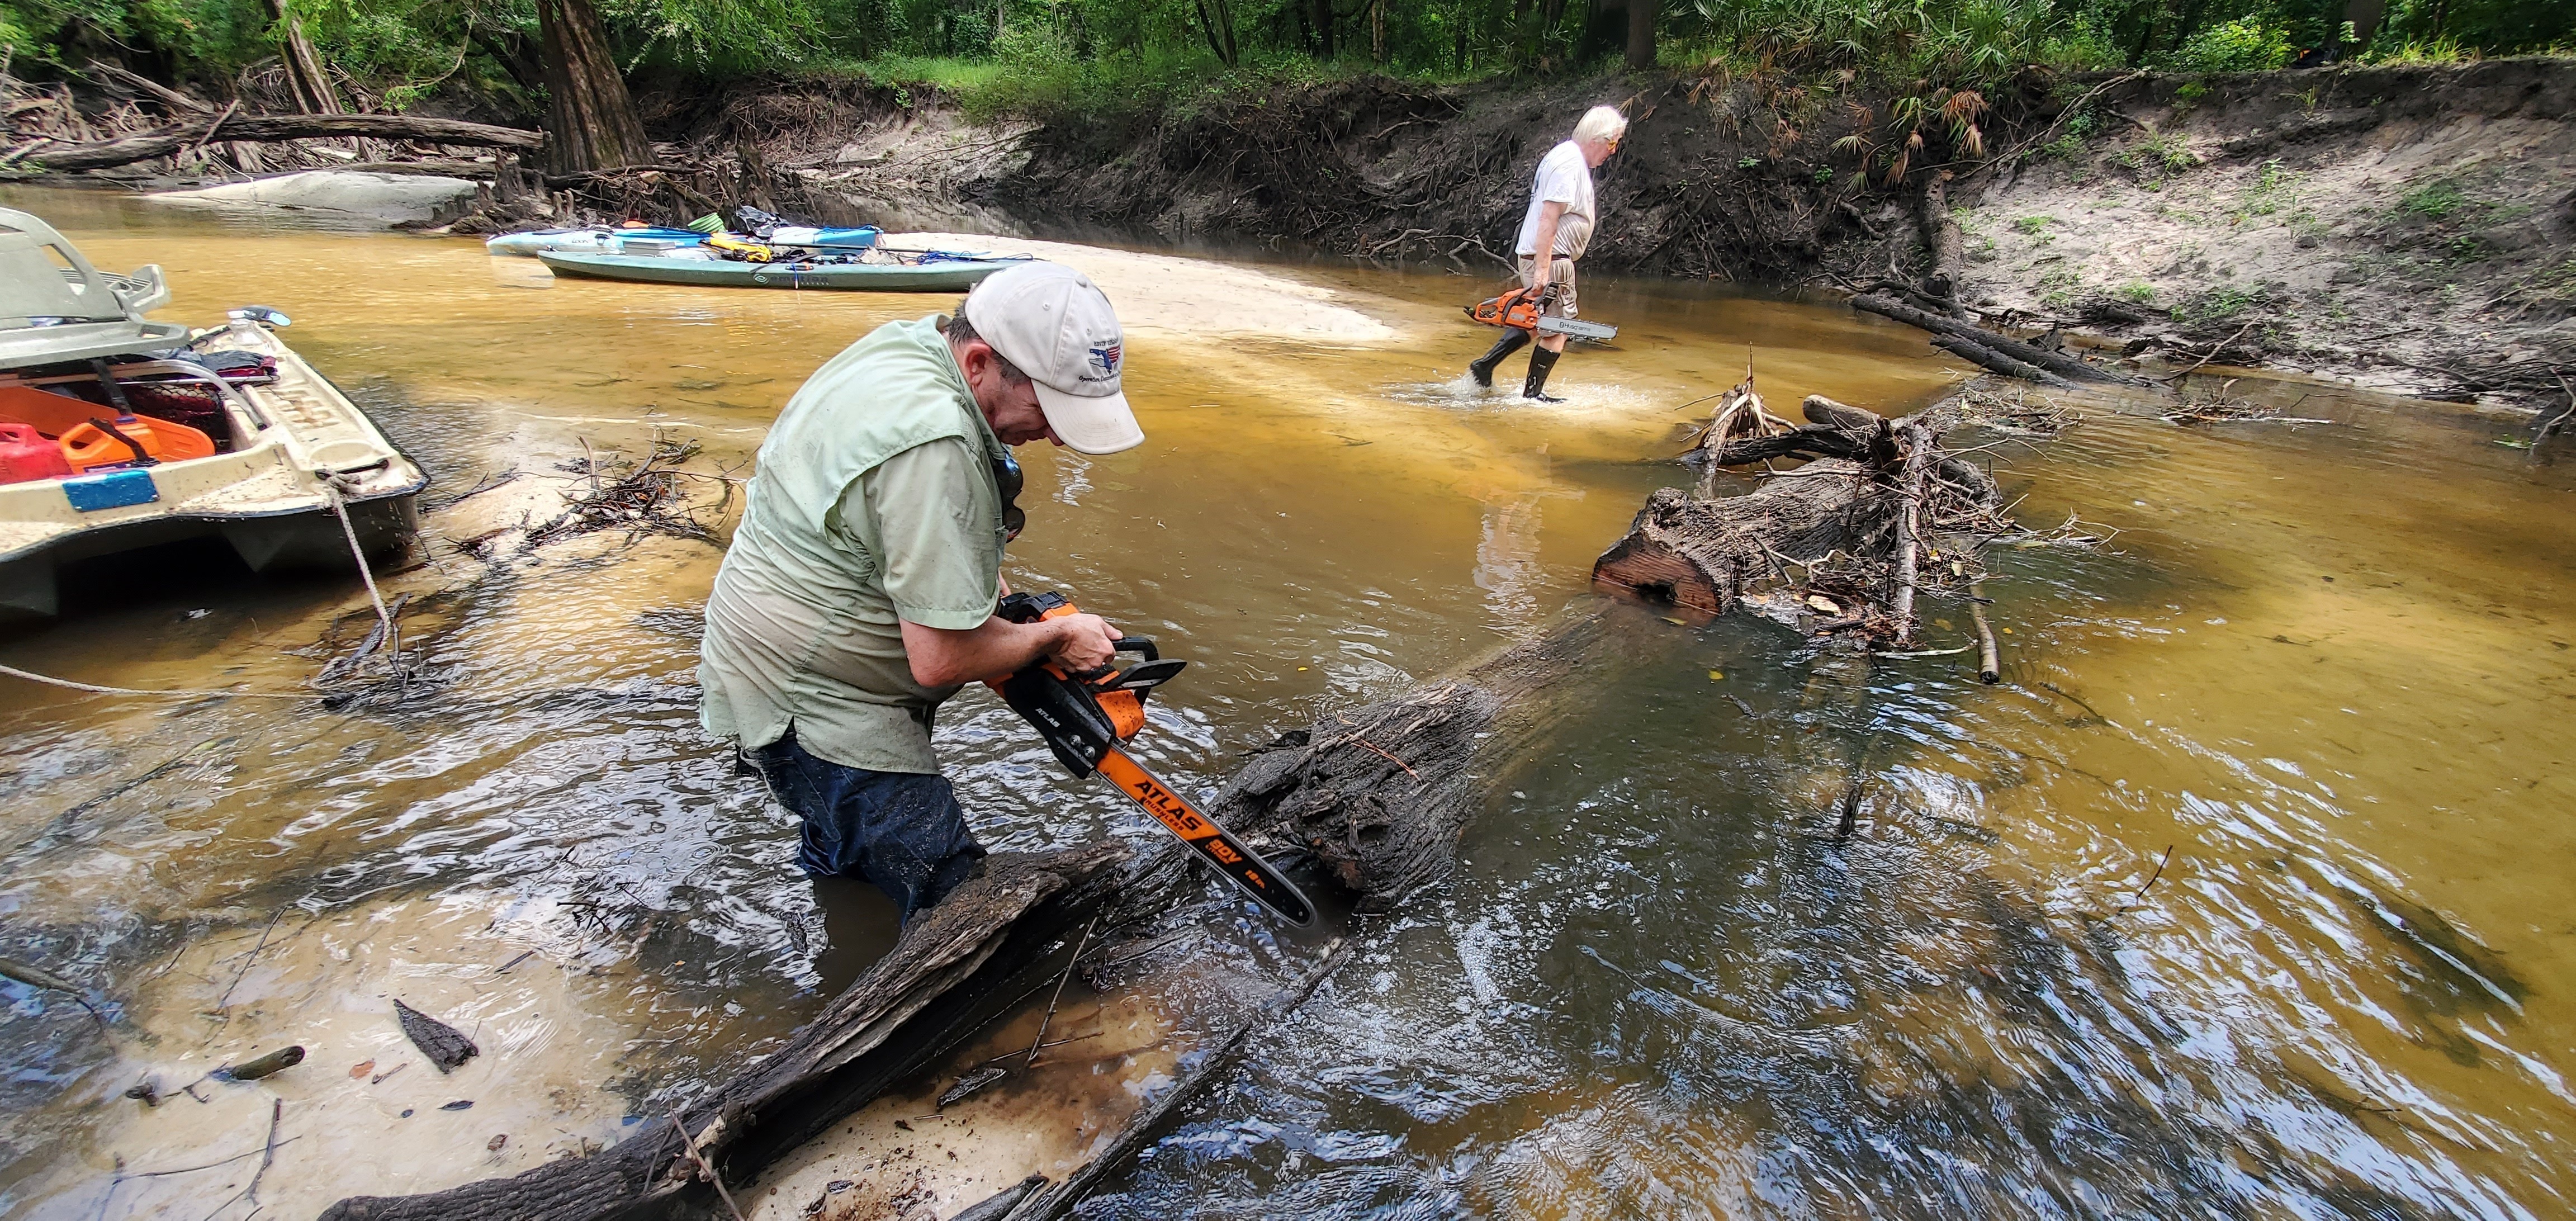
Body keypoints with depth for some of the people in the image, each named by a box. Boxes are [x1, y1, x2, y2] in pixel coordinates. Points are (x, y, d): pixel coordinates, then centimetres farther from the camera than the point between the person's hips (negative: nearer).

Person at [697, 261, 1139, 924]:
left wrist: (983, 580, 7)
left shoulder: (904, 343, -3)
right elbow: (940, 661, -30)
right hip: (808, 701, -10)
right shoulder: (936, 446, -34)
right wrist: (1054, 636, -14)